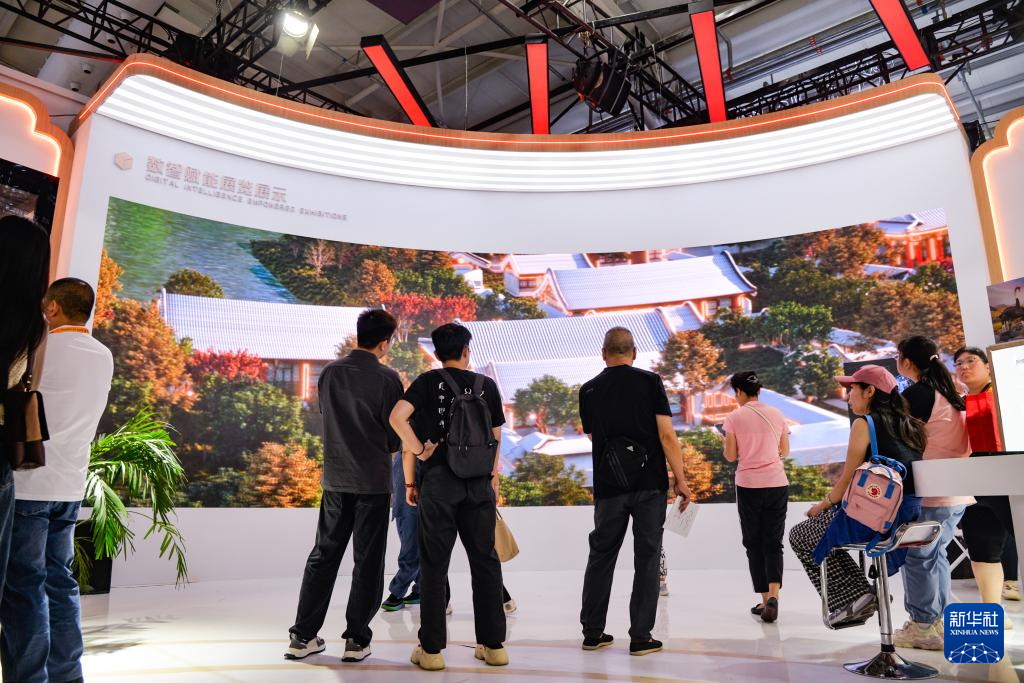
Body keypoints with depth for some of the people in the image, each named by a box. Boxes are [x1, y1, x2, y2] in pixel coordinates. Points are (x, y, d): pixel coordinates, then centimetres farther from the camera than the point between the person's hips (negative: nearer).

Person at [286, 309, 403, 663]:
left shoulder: (329, 373, 1)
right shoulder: (387, 378, -12)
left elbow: (326, 418, 12)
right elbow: (396, 435, -7)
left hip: (335, 479, 4)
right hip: (373, 481, -4)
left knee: (324, 555, 14)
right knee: (367, 562, 7)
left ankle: (303, 636, 18)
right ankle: (357, 640, 13)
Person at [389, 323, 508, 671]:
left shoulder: (428, 381, 0)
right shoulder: (487, 385, 6)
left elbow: (398, 418, -13)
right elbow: (496, 439, 8)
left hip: (438, 480, -2)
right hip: (479, 482, 2)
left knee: (434, 564, 6)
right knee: (485, 561, 11)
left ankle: (431, 649, 12)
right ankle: (493, 645, 19)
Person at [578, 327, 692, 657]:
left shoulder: (589, 390, 5)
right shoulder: (650, 382, -3)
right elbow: (667, 435, -9)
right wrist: (681, 480, -4)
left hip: (608, 488, 2)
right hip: (650, 485, -2)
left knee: (601, 556, 13)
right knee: (647, 559, 6)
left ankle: (592, 632, 21)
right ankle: (641, 637, 9)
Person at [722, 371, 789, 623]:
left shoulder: (734, 418, -6)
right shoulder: (776, 415, 4)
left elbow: (730, 456, -5)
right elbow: (785, 451, 11)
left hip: (748, 485, -2)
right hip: (777, 484, 3)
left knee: (754, 543, 10)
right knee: (773, 543, 7)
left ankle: (764, 599, 11)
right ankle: (773, 595, -12)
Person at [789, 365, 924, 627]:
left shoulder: (864, 423, -10)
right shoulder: (908, 425, 13)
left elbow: (848, 480, -10)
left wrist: (823, 504, 8)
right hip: (909, 513, 9)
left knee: (799, 535, 10)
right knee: (826, 527, 29)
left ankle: (854, 596, 4)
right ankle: (858, 596, 24)